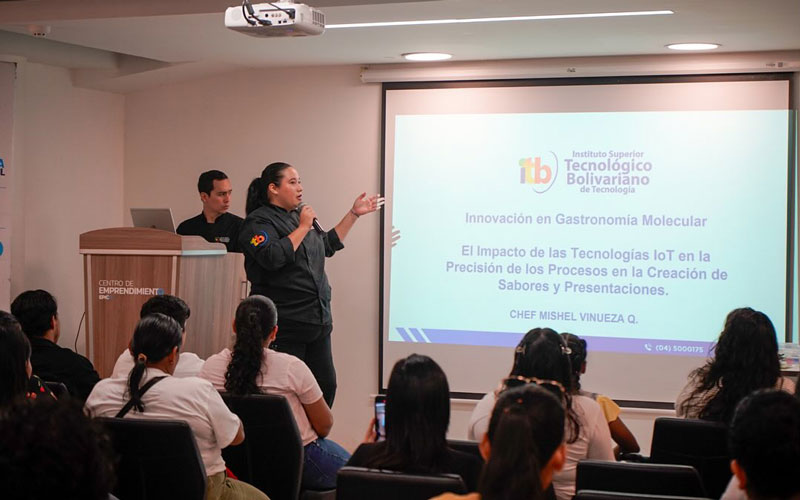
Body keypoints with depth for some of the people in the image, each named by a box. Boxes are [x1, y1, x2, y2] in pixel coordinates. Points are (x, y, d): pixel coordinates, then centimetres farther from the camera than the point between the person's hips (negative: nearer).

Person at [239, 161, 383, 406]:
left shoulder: (299, 214, 17)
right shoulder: (259, 221, -8)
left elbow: (328, 244, 29)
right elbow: (273, 257, -25)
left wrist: (354, 214, 25)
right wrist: (303, 227, -16)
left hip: (317, 320, 9)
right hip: (285, 324, -8)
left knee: (326, 386, 9)